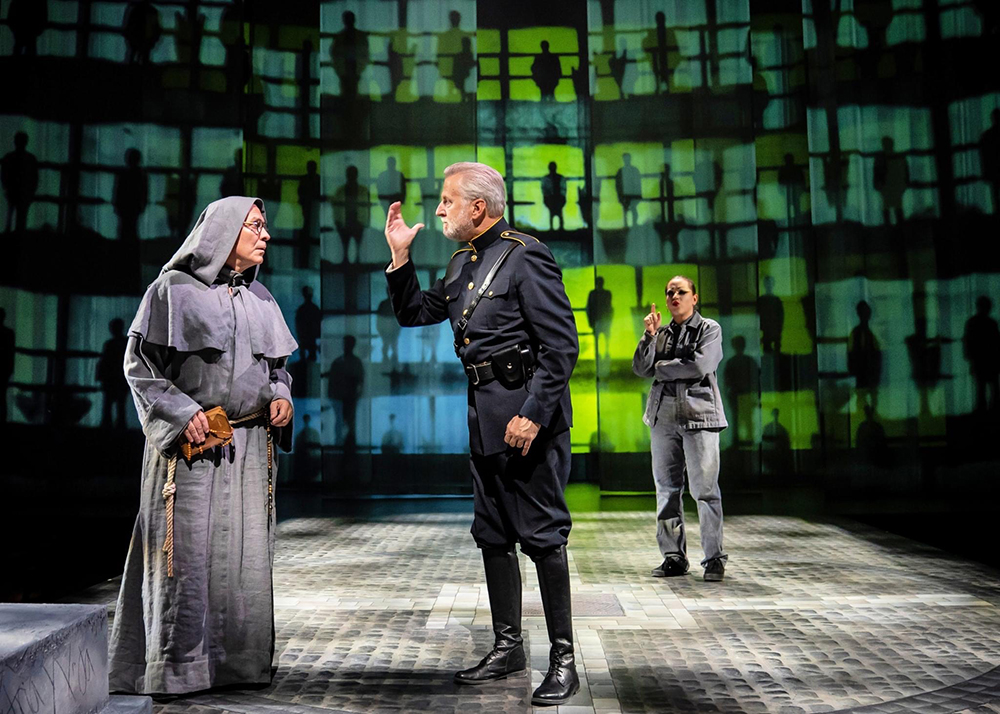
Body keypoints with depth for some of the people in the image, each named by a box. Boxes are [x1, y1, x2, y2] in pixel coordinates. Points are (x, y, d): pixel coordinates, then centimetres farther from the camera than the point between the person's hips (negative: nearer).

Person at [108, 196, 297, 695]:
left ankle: (238, 661, 18)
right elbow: (139, 363, -2)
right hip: (190, 445, -5)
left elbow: (278, 365, 22)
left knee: (246, 553, 7)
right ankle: (176, 667, 11)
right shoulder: (174, 289, -1)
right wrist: (181, 412, -13)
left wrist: (281, 397, 2)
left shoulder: (260, 298, 15)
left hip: (250, 446, 5)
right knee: (187, 552, -2)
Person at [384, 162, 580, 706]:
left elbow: (562, 345, -16)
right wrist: (400, 258, 11)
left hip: (527, 412, -9)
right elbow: (414, 314, 23)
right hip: (484, 413, 9)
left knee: (541, 534, -3)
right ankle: (508, 648, 25)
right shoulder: (460, 264, 15)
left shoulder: (526, 257, -11)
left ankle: (563, 660, 8)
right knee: (492, 534, 13)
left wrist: (533, 414, -21)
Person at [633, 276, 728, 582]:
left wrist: (661, 368, -2)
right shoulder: (661, 332, 17)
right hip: (663, 416, 5)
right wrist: (650, 335, -4)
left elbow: (701, 365, -11)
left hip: (698, 415, -4)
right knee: (667, 488, 5)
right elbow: (640, 368, 7)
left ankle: (714, 558, 0)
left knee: (705, 488, -8)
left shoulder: (709, 328, 5)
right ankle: (673, 556, 13)